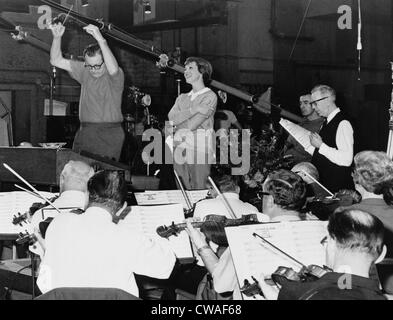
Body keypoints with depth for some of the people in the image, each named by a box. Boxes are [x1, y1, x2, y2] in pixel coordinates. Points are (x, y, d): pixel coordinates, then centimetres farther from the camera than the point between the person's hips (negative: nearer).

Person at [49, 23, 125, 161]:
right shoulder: (84, 71, 10)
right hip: (85, 133, 5)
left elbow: (113, 69, -32)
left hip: (109, 135, -5)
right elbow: (56, 61, 10)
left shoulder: (116, 76, -7)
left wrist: (101, 40, -38)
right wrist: (57, 37, -6)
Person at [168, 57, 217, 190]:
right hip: (179, 150, 5)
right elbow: (171, 118, -2)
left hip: (199, 152, -5)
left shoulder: (210, 97, -1)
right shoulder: (182, 98, 18)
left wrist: (177, 122, 3)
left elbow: (192, 125, -11)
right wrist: (194, 109, -10)